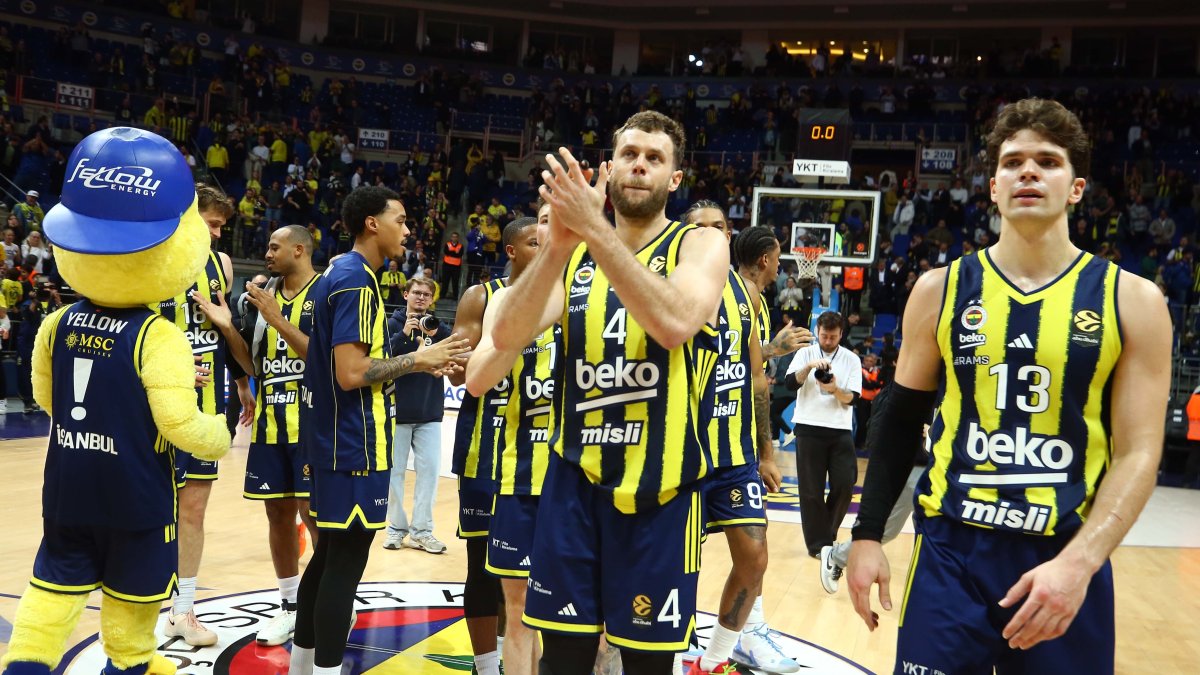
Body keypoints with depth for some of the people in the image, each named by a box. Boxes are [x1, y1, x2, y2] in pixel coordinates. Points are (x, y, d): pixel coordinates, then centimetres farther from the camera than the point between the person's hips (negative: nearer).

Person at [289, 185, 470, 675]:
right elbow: (351, 372, -24)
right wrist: (417, 361, -14)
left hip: (333, 438, 10)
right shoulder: (357, 280, -17)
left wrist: (412, 363, 14)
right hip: (353, 443, -10)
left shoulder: (336, 273, 14)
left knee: (330, 553, 18)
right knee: (345, 562, -3)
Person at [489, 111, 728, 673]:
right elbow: (507, 337, -8)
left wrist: (595, 229, -26)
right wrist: (558, 244, -22)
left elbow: (674, 323, -24)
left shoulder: (700, 244, -1)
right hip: (573, 480, 3)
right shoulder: (575, 253, 9)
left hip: (657, 489, -3)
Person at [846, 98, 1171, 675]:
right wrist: (868, 533, 4)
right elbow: (900, 418, 8)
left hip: (1066, 560, 0)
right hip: (950, 549, 1)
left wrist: (1078, 562, -17)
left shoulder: (1132, 300, -1)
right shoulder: (941, 290, 2)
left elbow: (1138, 452, -4)